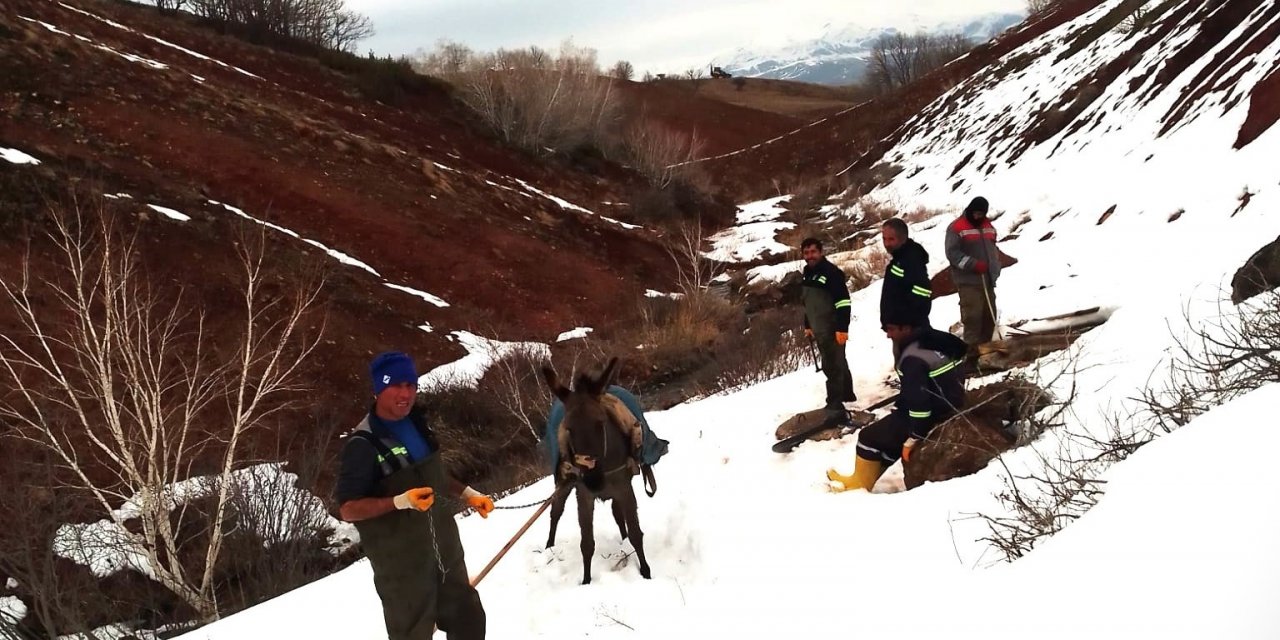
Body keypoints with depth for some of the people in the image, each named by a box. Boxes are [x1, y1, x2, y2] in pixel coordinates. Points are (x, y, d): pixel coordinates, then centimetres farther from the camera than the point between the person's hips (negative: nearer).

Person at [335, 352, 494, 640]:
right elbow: (348, 509, -21)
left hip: (444, 549, 8)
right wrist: (401, 501, -33)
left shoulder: (417, 424, 4)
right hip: (401, 562, -8)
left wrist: (468, 494, 14)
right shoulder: (363, 444, -20)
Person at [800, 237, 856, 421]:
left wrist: (842, 328, -24)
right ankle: (846, 394, 35)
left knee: (832, 366, -9)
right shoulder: (806, 274, 12)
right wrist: (808, 326, 22)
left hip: (832, 329, -9)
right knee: (836, 363, 21)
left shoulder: (831, 272, -16)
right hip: (819, 330, 9)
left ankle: (835, 407, -7)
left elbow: (843, 302, -20)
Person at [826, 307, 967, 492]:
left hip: (935, 419, -9)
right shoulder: (936, 341, 7)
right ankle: (860, 479, 29)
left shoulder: (913, 357, -23)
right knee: (890, 431, 24)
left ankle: (859, 484, 19)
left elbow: (918, 400, -27)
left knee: (870, 437, 2)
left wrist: (914, 438, -18)